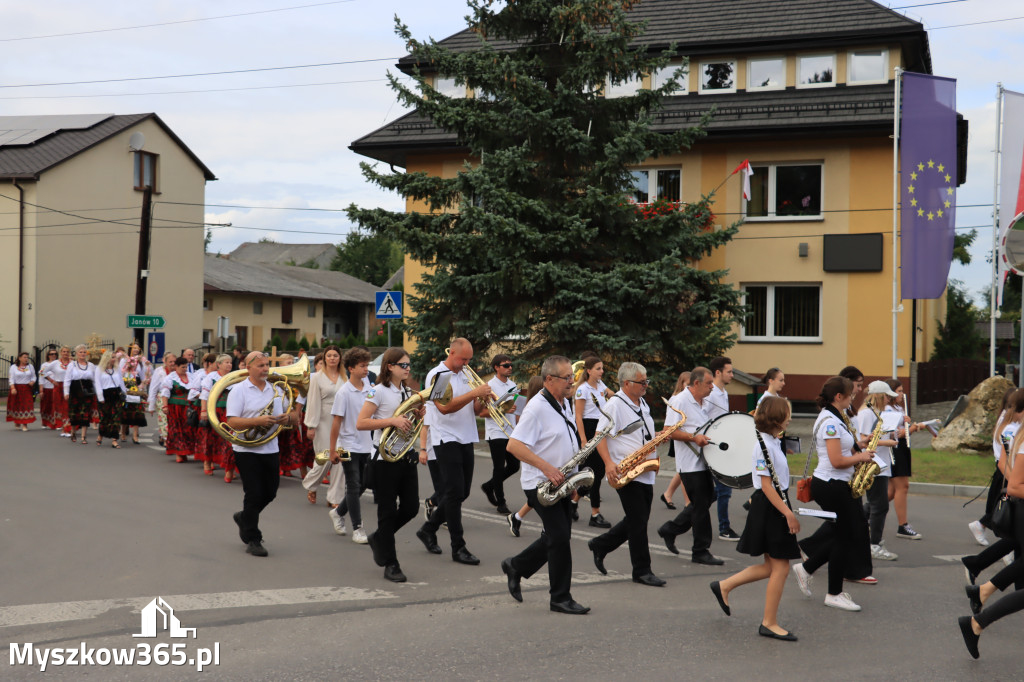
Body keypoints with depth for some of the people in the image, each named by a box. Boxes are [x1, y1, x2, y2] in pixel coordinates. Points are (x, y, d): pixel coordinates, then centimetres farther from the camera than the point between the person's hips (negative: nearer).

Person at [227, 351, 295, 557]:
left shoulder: (276, 390, 11)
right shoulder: (239, 390, -5)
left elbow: (295, 417, 14)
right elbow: (232, 422, -16)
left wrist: (287, 418, -10)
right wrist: (258, 421, -27)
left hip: (270, 449, 5)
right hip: (247, 449, -5)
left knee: (269, 493, 11)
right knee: (254, 494, -4)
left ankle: (244, 518, 37)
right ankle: (252, 540, 8)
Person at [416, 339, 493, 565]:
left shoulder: (464, 376, 15)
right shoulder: (437, 375, -8)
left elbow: (474, 410, 16)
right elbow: (445, 407, -22)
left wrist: (482, 402, -7)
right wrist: (475, 393, -24)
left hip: (466, 439, 8)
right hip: (446, 439, -8)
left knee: (462, 492, 11)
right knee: (455, 492, -9)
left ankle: (428, 529, 28)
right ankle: (458, 548, -5)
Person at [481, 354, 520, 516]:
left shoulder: (513, 385, 11)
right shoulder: (490, 386, -10)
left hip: (511, 433, 7)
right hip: (496, 434, -7)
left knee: (514, 466, 8)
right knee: (499, 467, -1)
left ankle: (489, 486, 29)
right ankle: (501, 503, 8)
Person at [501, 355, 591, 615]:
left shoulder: (564, 405, 12)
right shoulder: (537, 408, -17)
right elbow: (514, 445, -22)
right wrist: (547, 468, -27)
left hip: (559, 483, 9)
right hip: (540, 484, -9)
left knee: (556, 537, 13)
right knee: (560, 538, -8)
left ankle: (515, 566, 32)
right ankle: (560, 598, 2)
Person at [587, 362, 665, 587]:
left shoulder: (642, 404, 15)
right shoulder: (615, 404, -11)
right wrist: (609, 463, -27)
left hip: (646, 473, 8)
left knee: (637, 521, 13)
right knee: (639, 523, -5)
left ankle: (600, 546, 29)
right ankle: (642, 571, 4)